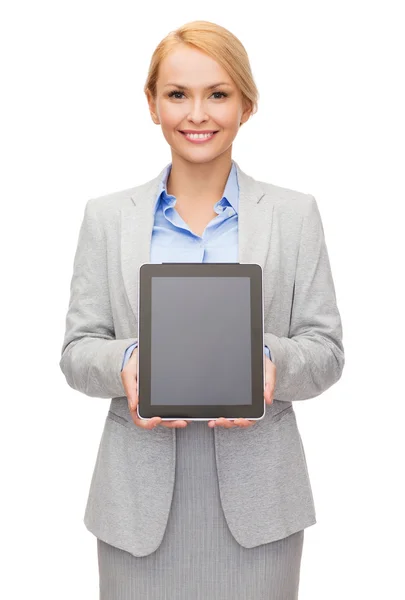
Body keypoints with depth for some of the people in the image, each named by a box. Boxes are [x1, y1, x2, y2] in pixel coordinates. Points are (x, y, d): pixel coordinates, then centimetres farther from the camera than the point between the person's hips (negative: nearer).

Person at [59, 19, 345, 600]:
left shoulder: (296, 214, 2)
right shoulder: (107, 216, 4)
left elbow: (326, 348, 1)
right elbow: (78, 350, 3)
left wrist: (271, 360, -20)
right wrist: (124, 361, -19)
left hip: (257, 496, 0)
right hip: (140, 498, 1)